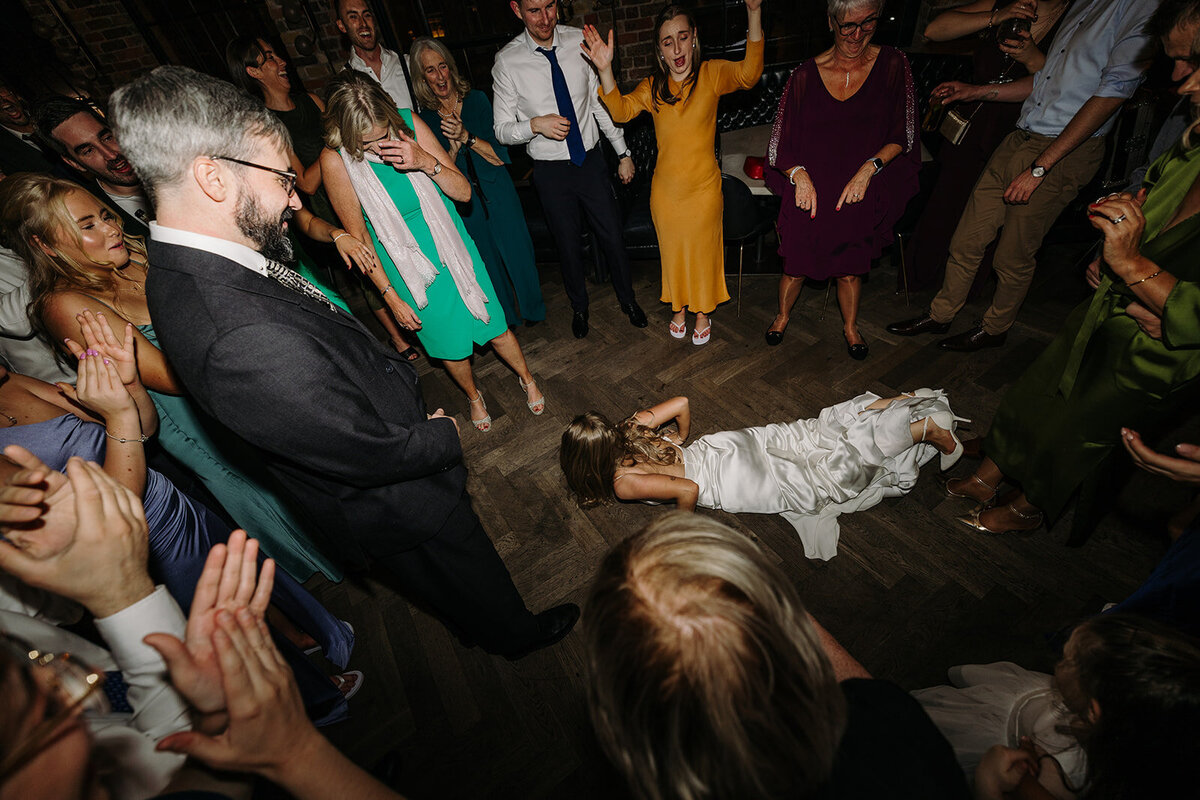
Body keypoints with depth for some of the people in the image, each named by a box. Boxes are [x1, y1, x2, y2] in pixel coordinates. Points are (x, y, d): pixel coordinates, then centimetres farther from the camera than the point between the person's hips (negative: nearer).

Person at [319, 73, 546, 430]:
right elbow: (358, 236, -8)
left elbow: (463, 191, -8)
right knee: (451, 342, 12)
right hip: (406, 265, -1)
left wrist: (427, 162, -27)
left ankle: (527, 380, 39)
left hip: (453, 248, 2)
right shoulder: (335, 160, -17)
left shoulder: (408, 123, -12)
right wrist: (391, 296, -8)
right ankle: (474, 396, 43)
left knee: (494, 326, 10)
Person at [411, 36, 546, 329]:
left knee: (516, 251, 8)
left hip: (497, 194, -1)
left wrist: (467, 136, -21)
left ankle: (531, 308, 31)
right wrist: (453, 145, -21)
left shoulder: (477, 100, -2)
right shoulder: (425, 118, 0)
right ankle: (506, 316, 31)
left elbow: (500, 156, -7)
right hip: (465, 203, 1)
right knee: (488, 260, 11)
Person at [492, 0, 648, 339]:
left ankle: (628, 299, 33)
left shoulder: (579, 41, -4)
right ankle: (579, 306, 37)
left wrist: (623, 152, 5)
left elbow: (601, 102, 5)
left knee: (612, 236, 8)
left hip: (591, 160, 2)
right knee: (568, 244, 11)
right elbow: (502, 130, -6)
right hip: (550, 171, -1)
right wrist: (534, 124, -25)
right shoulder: (507, 62, -10)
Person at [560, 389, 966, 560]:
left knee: (837, 468, 6)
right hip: (732, 444, 6)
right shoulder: (626, 430, -2)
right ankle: (901, 402, 24)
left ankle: (926, 427, 13)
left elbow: (688, 488, -31)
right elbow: (682, 403, 3)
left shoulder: (624, 482, -21)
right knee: (818, 431, 18)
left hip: (738, 483, -6)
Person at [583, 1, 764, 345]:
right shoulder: (653, 87, 2)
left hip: (703, 188, -2)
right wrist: (605, 70, -28)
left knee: (703, 251, 11)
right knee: (672, 252, 15)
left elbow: (748, 74, -24)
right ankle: (679, 309, 38)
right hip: (665, 190, 2)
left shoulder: (711, 75, -5)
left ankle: (703, 313, 33)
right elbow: (620, 110, -12)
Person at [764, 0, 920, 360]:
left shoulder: (892, 65, 0)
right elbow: (781, 144, 1)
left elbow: (902, 136, 2)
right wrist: (799, 174, -17)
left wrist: (869, 168, -14)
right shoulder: (804, 75, -2)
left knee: (850, 268, 6)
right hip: (809, 188, 0)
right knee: (797, 265, 0)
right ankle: (783, 316, 30)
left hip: (861, 193, 1)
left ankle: (850, 326, 33)